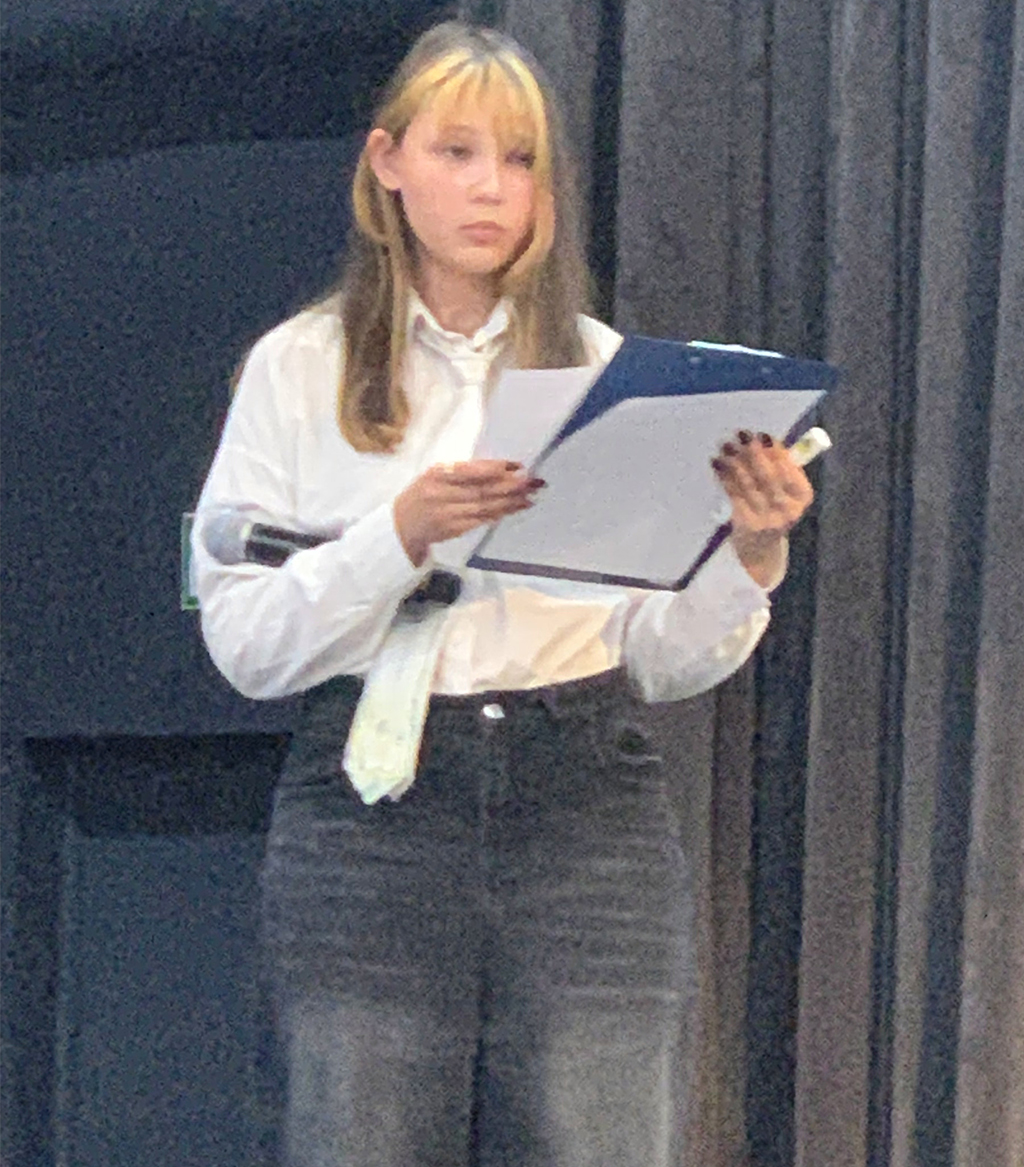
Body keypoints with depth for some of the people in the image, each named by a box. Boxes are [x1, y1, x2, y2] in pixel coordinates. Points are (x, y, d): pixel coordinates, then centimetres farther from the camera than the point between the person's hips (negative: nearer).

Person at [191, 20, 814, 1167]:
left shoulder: (605, 370, 13)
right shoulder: (300, 368, 8)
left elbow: (658, 661, 11)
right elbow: (245, 642, -1)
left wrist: (748, 555, -7)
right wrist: (402, 534, -15)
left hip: (587, 810, 1)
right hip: (371, 819, -1)